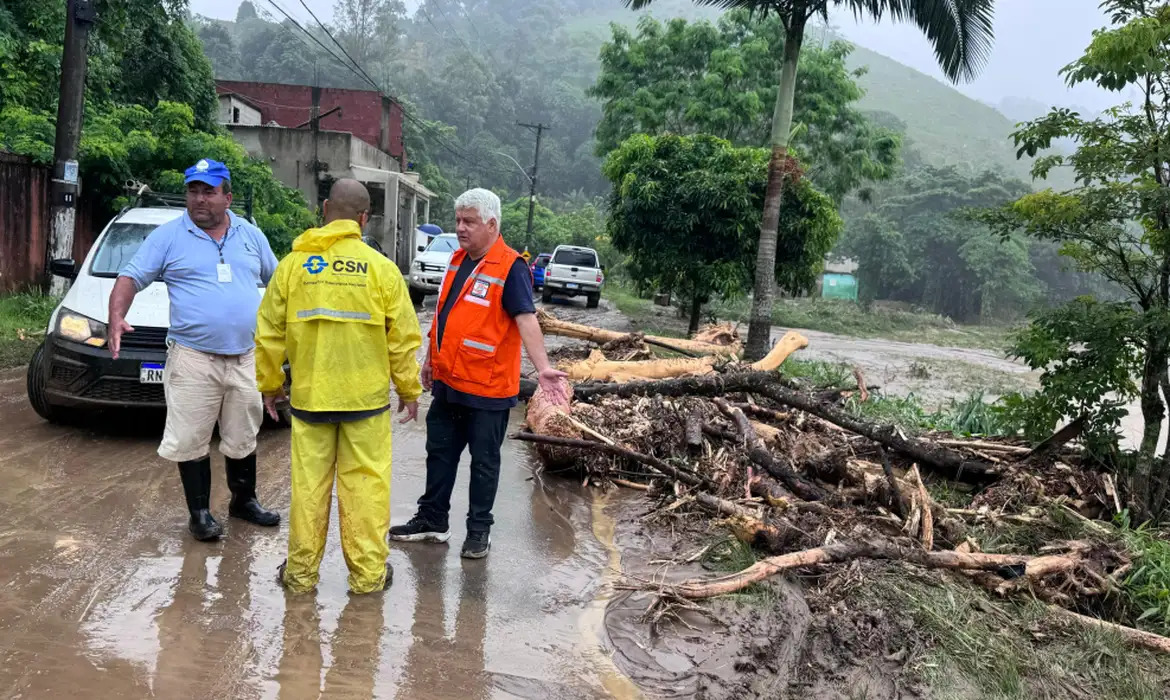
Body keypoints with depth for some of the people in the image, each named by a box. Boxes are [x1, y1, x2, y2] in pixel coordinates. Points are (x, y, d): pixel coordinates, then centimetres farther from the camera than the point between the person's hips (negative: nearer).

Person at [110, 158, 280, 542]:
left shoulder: (251, 236, 10)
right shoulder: (168, 236, 0)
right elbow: (131, 277, -3)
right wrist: (116, 316, -20)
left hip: (246, 359, 3)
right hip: (193, 359, -3)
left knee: (243, 438, 15)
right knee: (191, 440, 0)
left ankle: (244, 501, 32)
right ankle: (199, 512, 14)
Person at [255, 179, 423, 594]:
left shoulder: (293, 264, -1)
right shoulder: (380, 267, -5)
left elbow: (270, 334, 4)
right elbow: (403, 338, -2)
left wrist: (269, 384, 17)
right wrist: (409, 390, 9)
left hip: (309, 395, 2)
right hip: (366, 396, -1)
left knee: (309, 482, 10)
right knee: (365, 483, 6)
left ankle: (301, 571, 21)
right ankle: (367, 573, 15)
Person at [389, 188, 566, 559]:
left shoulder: (510, 267, -15)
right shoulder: (458, 259, 9)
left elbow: (526, 319, -23)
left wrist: (543, 368, -34)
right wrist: (431, 359, 22)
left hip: (487, 387, -7)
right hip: (447, 381, 8)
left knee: (484, 461, 8)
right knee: (439, 452, 17)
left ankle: (479, 529, 21)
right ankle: (432, 520, 31)